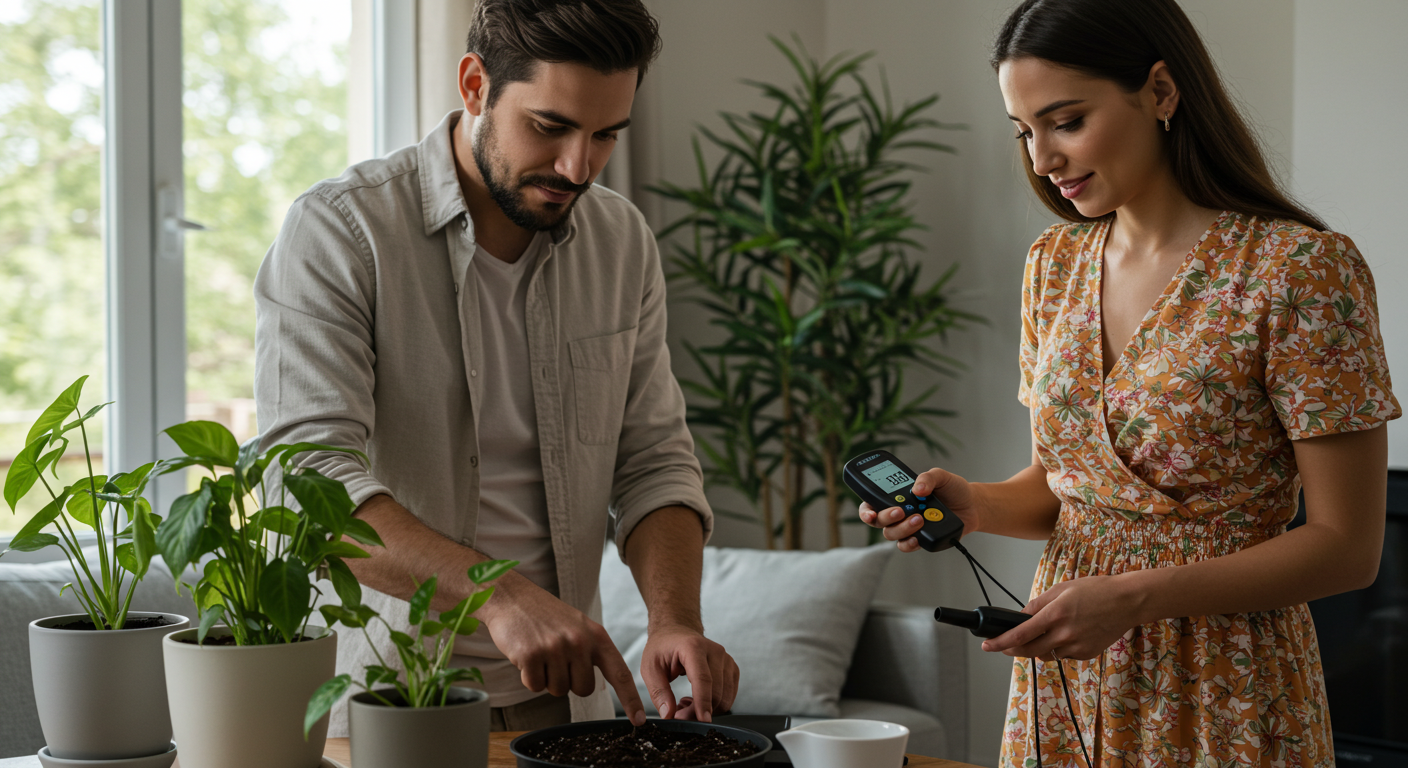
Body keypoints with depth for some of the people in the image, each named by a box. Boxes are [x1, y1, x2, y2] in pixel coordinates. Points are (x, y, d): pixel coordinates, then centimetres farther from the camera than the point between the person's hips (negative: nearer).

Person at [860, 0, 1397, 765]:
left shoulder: (1302, 270, -15)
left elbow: (1347, 547, -15)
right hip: (1063, 682, 6)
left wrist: (1134, 598, -22)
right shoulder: (1054, 262, 5)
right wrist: (972, 503, -7)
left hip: (1221, 697, -5)